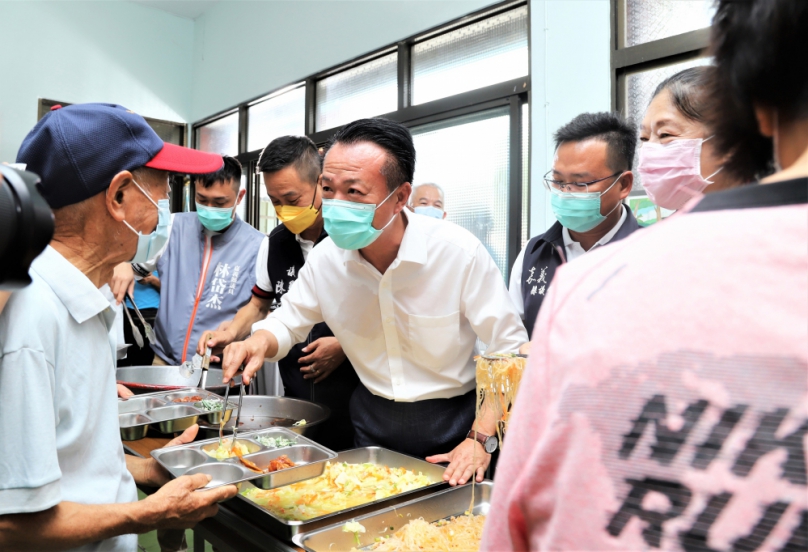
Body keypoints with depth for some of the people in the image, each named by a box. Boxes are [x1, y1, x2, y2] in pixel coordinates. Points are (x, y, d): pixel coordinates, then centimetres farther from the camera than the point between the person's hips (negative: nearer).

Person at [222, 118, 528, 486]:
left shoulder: (459, 251, -23)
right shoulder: (325, 256, -11)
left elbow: (510, 352, -16)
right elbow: (289, 320, 6)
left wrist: (481, 439, -20)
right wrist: (259, 342, -17)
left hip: (452, 424, -3)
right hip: (372, 424, 4)